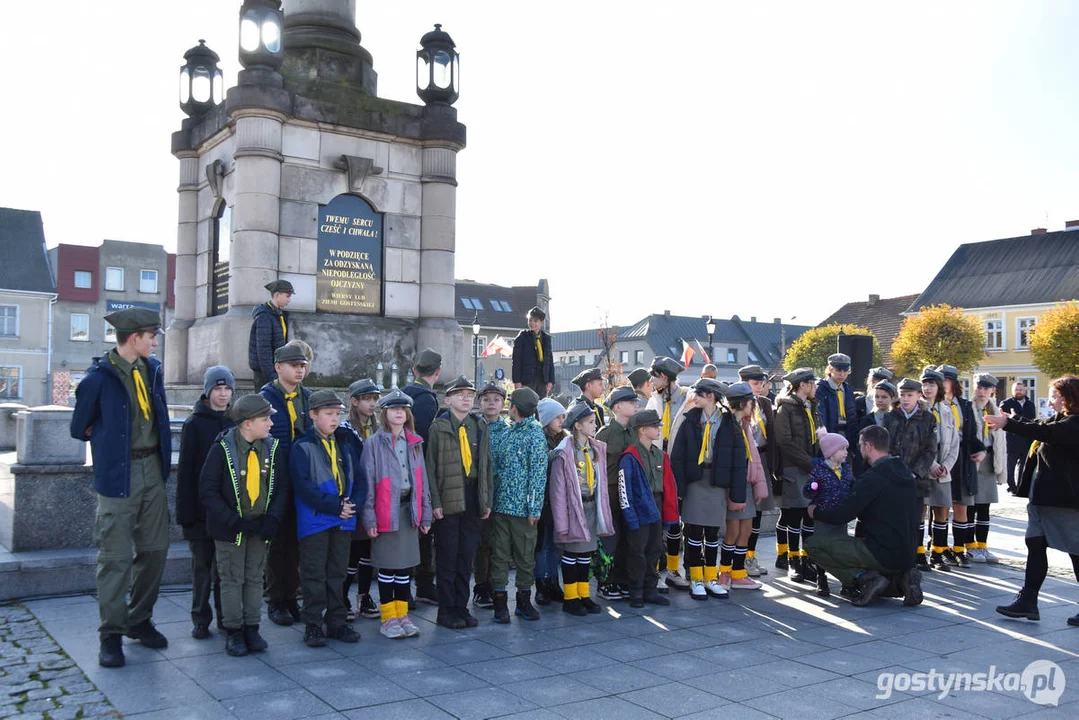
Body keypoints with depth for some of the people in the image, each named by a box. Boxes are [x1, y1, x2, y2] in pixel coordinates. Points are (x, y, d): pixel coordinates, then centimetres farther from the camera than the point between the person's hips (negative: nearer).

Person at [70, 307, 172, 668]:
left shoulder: (152, 368, 7)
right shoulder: (100, 377, -12)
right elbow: (79, 428, -1)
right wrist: (111, 438, 8)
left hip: (153, 468, 6)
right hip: (118, 474, -6)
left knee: (155, 548, 11)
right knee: (115, 556, -1)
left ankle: (139, 621, 27)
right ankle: (111, 634, 10)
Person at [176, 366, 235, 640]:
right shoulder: (194, 424, -3)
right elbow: (184, 469, -6)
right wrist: (185, 511, -11)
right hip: (202, 507, -3)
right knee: (202, 564, 5)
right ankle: (201, 619, 16)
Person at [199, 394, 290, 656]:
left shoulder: (273, 448, -2)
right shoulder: (222, 449, -13)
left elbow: (282, 487, 3)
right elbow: (208, 491, -13)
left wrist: (272, 519, -11)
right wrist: (234, 521, -19)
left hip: (260, 527, 4)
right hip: (230, 527, -3)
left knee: (255, 578, 11)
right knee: (232, 580, 5)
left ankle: (252, 629, 21)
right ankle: (233, 632, 16)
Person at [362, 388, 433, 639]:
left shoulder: (414, 442, 10)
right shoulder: (374, 443, -5)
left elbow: (422, 479, 11)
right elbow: (368, 482, -8)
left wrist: (425, 514, 8)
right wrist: (369, 517, -12)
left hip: (409, 510, 4)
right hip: (386, 512, -4)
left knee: (405, 566, 11)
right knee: (387, 567, 4)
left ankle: (402, 615, 21)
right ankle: (388, 618, 13)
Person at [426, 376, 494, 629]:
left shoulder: (480, 427, 10)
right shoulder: (439, 428, -3)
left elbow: (487, 465, 13)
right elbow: (430, 467, -6)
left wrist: (487, 500, 8)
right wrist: (434, 502, -12)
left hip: (473, 499, 4)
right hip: (448, 500, -4)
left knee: (466, 557, 10)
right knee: (447, 558, 3)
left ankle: (461, 607, 21)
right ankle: (446, 611, 13)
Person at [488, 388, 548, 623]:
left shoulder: (535, 432, -7)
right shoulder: (503, 430, 11)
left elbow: (539, 471, -10)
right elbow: (492, 461, 18)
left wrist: (534, 507, -14)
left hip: (521, 506, -5)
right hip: (500, 503, 5)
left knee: (525, 555, 7)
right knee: (499, 553, 6)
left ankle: (524, 601, 19)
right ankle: (500, 601, 14)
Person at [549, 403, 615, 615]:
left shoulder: (597, 449, 7)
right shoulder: (564, 452, -14)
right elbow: (558, 490, -14)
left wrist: (602, 509, 9)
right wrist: (562, 522, -15)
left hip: (591, 505, 6)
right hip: (573, 506, -6)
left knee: (587, 551, 12)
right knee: (572, 551, 2)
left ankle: (584, 595, 22)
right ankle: (570, 599, 13)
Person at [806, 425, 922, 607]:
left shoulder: (872, 478, -17)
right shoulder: (904, 472, 10)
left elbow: (841, 515, -15)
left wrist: (815, 512, 5)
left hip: (884, 554, -8)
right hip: (907, 555, 8)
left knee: (814, 544, -6)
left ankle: (866, 578, -10)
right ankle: (902, 577, 9)